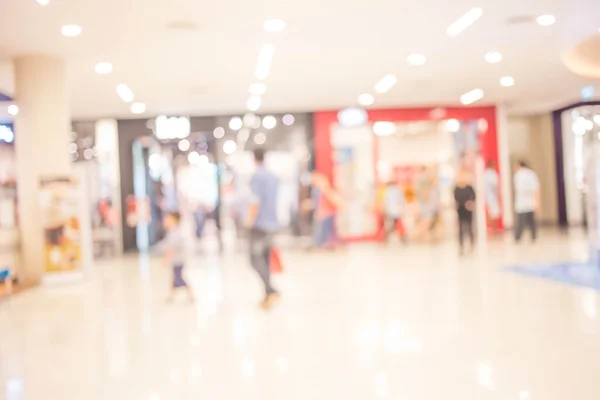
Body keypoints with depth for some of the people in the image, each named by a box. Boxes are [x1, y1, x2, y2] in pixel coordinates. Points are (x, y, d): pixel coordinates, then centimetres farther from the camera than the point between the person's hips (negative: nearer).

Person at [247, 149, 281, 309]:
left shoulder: (256, 177, -11)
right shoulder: (274, 178, 11)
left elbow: (255, 203, -18)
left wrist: (250, 221, -8)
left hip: (260, 224, -7)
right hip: (273, 224, 7)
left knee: (256, 258, -7)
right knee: (266, 258, 12)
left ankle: (271, 290, -22)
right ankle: (268, 296, 13)